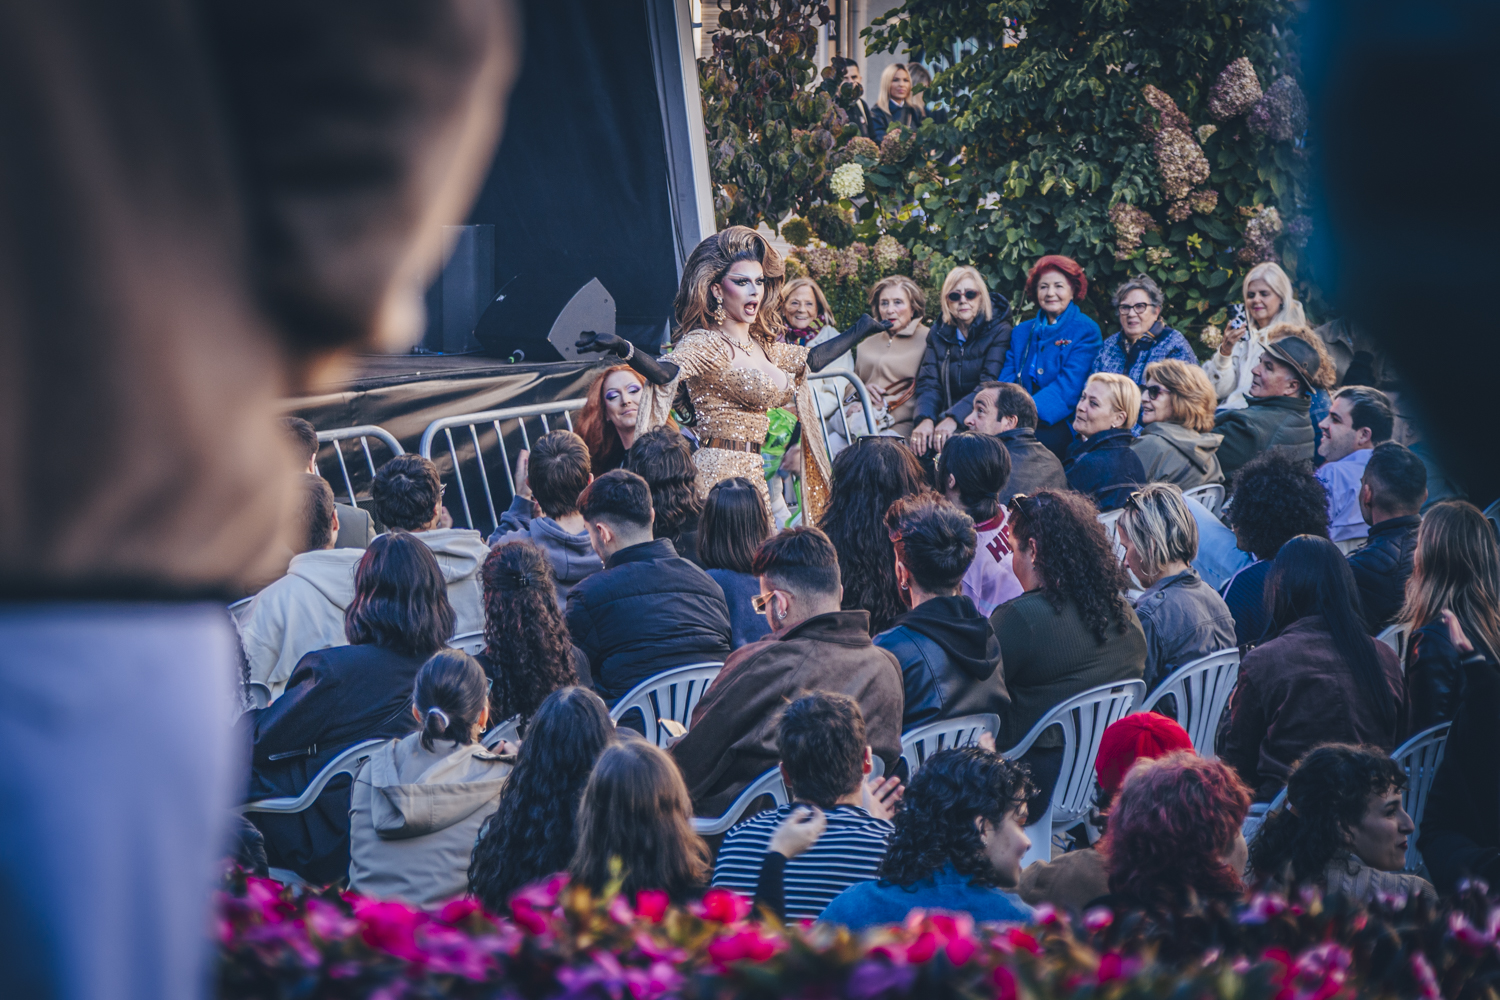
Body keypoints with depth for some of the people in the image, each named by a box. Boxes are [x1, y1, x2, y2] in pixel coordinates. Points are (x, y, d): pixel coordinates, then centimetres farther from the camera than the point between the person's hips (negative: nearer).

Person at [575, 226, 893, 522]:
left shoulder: (762, 346, 17)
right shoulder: (706, 344, -9)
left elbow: (813, 358, 32)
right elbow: (667, 372, -29)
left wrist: (861, 329, 40)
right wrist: (622, 348, -48)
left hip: (753, 475, 8)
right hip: (720, 470, -8)